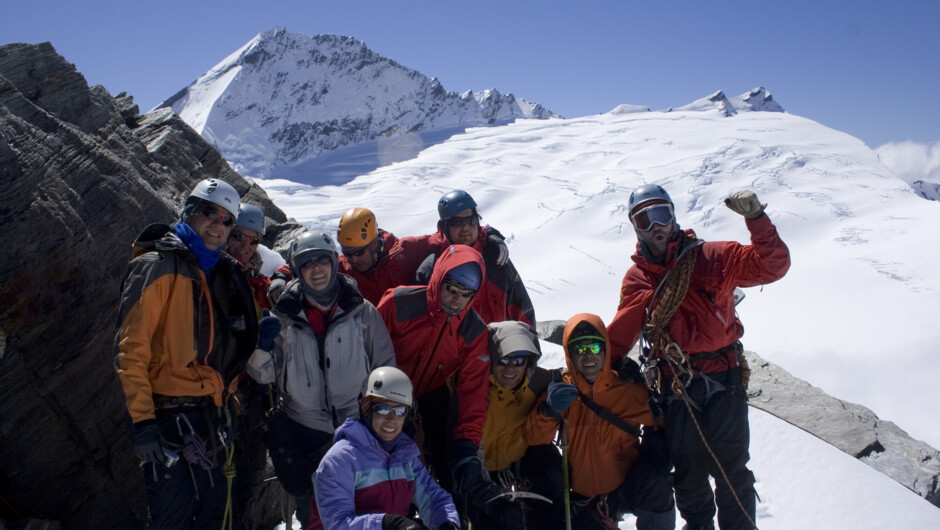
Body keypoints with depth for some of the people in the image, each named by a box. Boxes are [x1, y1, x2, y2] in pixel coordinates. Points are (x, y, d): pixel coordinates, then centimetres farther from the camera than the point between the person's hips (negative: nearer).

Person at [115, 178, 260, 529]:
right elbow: (131, 346, -16)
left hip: (209, 414, 8)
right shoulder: (156, 267, -10)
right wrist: (141, 420, -20)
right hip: (170, 416, -8)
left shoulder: (224, 274, 14)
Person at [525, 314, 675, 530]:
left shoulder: (630, 389, -9)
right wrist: (549, 410, -33)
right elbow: (535, 437, -13)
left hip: (629, 487, -3)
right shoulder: (561, 390, -5)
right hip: (584, 498, 3)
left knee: (652, 484, -31)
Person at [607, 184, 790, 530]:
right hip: (675, 383, 2)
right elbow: (619, 335, 7)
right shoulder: (636, 279, 7)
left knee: (730, 467, 1)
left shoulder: (711, 257, -1)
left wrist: (756, 218, -21)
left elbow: (771, 265, -9)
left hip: (723, 375, -2)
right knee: (687, 468, 11)